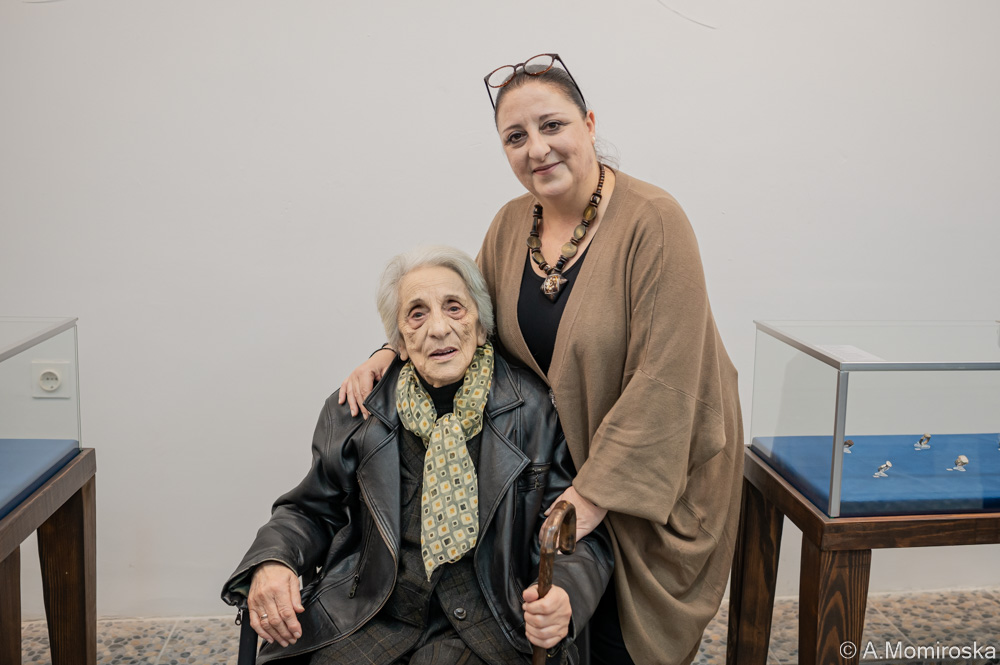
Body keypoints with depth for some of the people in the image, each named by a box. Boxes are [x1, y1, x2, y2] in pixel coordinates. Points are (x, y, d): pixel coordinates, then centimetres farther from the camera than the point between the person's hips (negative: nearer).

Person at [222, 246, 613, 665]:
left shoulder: (534, 411, -2)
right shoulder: (355, 413, 6)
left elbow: (582, 535, 0)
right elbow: (312, 510, 16)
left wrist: (563, 595, -23)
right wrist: (271, 562, -6)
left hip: (480, 627, -2)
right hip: (368, 614, 3)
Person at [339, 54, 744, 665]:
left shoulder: (652, 221, -21)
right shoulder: (511, 225, 0)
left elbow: (661, 381, -24)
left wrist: (593, 495, -23)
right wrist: (394, 352, -4)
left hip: (661, 468, -5)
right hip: (561, 453, 5)